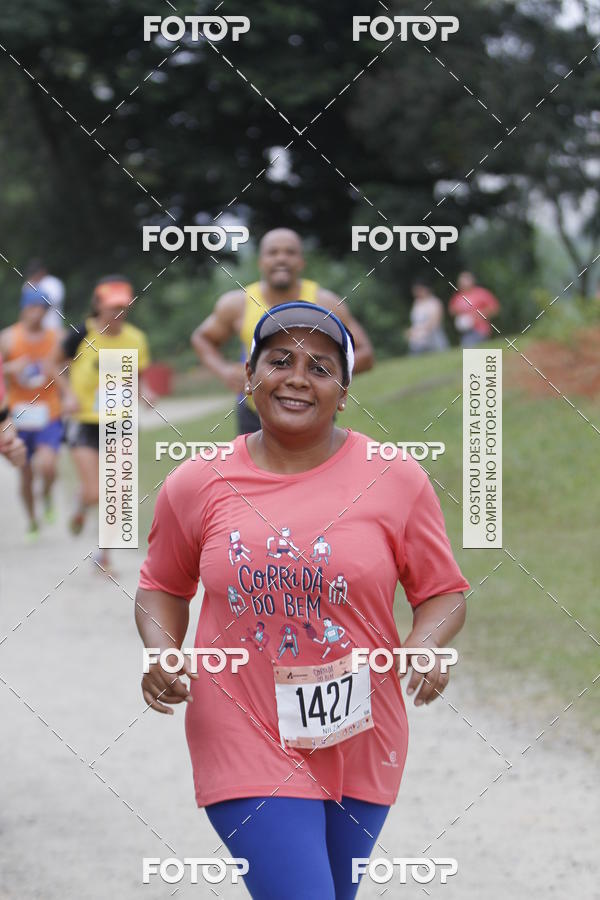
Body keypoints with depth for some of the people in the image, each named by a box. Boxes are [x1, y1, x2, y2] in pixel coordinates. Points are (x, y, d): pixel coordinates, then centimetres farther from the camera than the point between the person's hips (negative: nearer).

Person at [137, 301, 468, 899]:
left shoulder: (395, 479, -3)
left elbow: (443, 592, 4)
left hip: (359, 743, 2)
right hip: (247, 741, -2)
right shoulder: (197, 484, -2)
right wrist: (161, 652, -7)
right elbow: (163, 587, 13)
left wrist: (425, 644, -17)